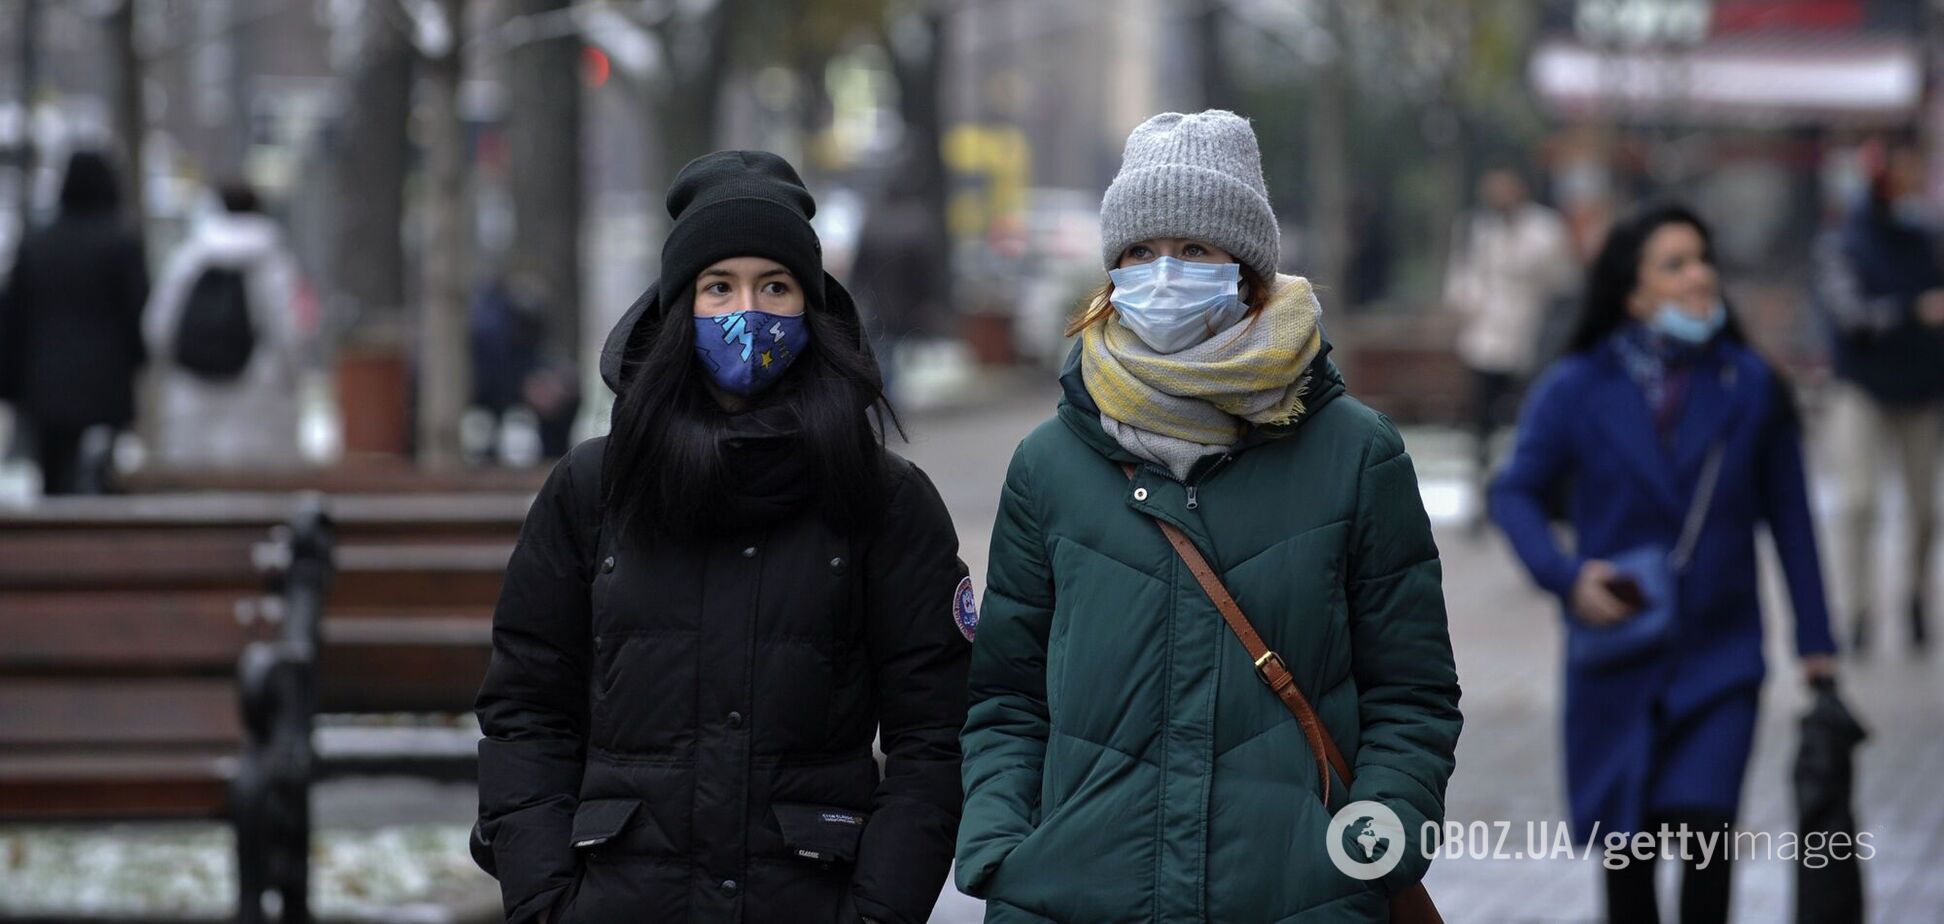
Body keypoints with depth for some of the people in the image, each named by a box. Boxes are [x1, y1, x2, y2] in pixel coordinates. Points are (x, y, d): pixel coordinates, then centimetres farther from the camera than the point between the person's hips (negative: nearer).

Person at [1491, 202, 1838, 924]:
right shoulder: (1575, 391, -4)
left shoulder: (1749, 386, -1)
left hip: (1719, 656, -1)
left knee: (1703, 828, -16)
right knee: (1628, 841, 10)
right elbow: (1517, 492, 2)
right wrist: (1566, 575, -16)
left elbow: (1788, 514, 6)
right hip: (1619, 660, 1)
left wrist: (1814, 639, 8)